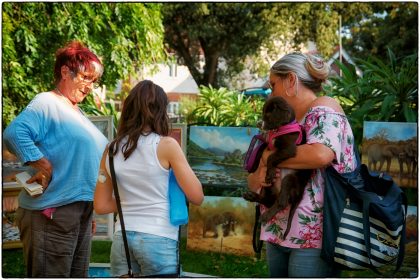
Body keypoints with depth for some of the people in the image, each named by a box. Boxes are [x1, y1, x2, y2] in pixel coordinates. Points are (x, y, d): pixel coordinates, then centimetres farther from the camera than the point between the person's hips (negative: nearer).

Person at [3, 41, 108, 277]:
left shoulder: (77, 113, 20)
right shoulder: (47, 103, -9)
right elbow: (14, 133, -27)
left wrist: (90, 214, 26)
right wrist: (42, 165, -24)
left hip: (80, 212, 10)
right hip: (52, 214, -10)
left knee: (78, 275, 14)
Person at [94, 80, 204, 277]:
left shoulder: (111, 150, 7)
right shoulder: (166, 145, -7)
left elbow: (101, 205, 12)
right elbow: (196, 197, -5)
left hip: (122, 239, 5)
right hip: (159, 240, -4)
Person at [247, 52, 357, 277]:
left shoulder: (324, 109, -6)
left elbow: (321, 154, -26)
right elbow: (253, 181, 19)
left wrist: (270, 157, -12)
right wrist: (258, 177, -6)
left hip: (314, 235, -8)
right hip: (278, 233, 8)